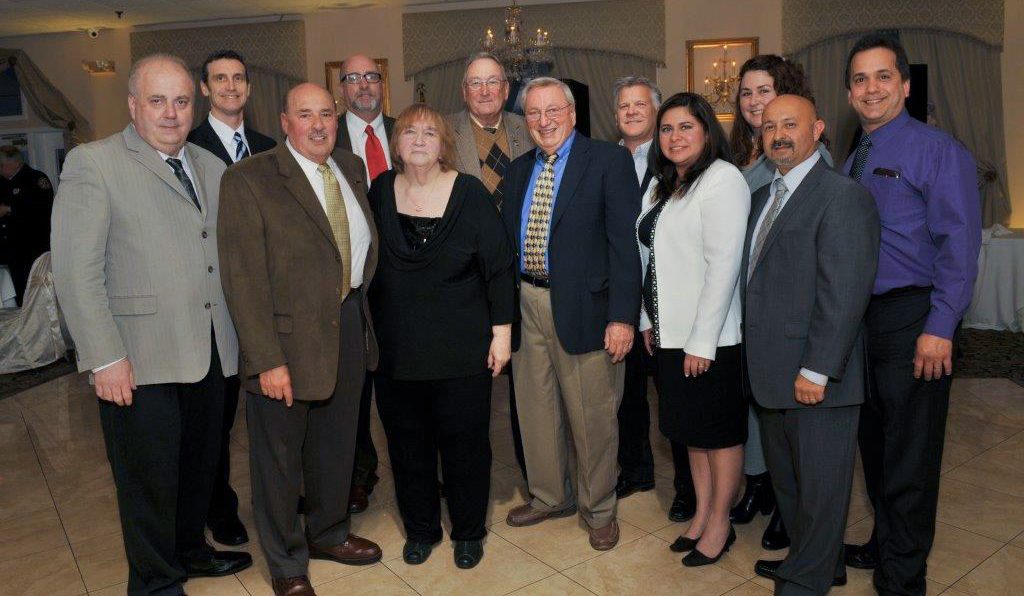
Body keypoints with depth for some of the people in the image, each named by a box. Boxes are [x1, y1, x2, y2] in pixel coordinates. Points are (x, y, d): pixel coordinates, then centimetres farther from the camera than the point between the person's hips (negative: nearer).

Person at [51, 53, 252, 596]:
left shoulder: (212, 168, 12)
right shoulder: (92, 164, -6)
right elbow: (76, 272, -12)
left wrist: (238, 328, 7)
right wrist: (104, 358, -15)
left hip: (209, 352, 6)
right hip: (139, 362, -5)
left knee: (200, 465, 20)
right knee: (150, 479, 9)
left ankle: (190, 551, 42)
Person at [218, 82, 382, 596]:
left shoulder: (351, 168, 8)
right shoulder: (248, 179, -13)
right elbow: (244, 278, -17)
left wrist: (360, 305, 4)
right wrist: (267, 359, -20)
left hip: (349, 327, 6)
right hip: (287, 338, -6)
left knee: (336, 446, 21)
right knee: (279, 458, 11)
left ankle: (329, 533, 44)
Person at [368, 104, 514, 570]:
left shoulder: (470, 193, -6)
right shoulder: (380, 192, 2)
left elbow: (499, 266, -5)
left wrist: (502, 330, -6)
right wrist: (369, 329, 4)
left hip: (462, 349, -2)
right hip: (396, 350, 3)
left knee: (465, 442, 9)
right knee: (408, 444, 13)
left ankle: (469, 531, 31)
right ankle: (420, 528, 35)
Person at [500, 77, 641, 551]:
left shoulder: (609, 161, -6)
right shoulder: (518, 170, 13)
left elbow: (624, 242, -11)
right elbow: (508, 241, 15)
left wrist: (623, 316, -17)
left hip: (583, 307, -5)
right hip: (527, 304, 6)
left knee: (593, 417, 6)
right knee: (535, 410, 16)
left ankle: (598, 509, 28)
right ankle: (549, 496, 38)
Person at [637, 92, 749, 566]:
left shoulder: (722, 179, -13)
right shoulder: (662, 185, 13)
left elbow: (723, 265, -19)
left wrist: (702, 341, -20)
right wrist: (648, 320, 10)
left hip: (709, 337, -8)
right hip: (668, 332, 8)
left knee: (719, 430, 7)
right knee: (689, 429, 17)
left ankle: (720, 524, 23)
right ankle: (701, 514, 32)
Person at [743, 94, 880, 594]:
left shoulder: (842, 196, -13)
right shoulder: (763, 197, 14)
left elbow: (845, 292, -20)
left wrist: (816, 369, -21)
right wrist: (754, 356, 9)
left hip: (815, 377, -9)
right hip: (771, 374, 9)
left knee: (819, 484, 9)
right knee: (786, 477, 22)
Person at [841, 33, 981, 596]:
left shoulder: (937, 149, -8)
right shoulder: (852, 163, 13)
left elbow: (959, 244, -14)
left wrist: (939, 328, -20)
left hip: (912, 320, -7)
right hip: (861, 318, 7)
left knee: (909, 455, 3)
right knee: (873, 442, 18)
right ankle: (882, 545, 37)